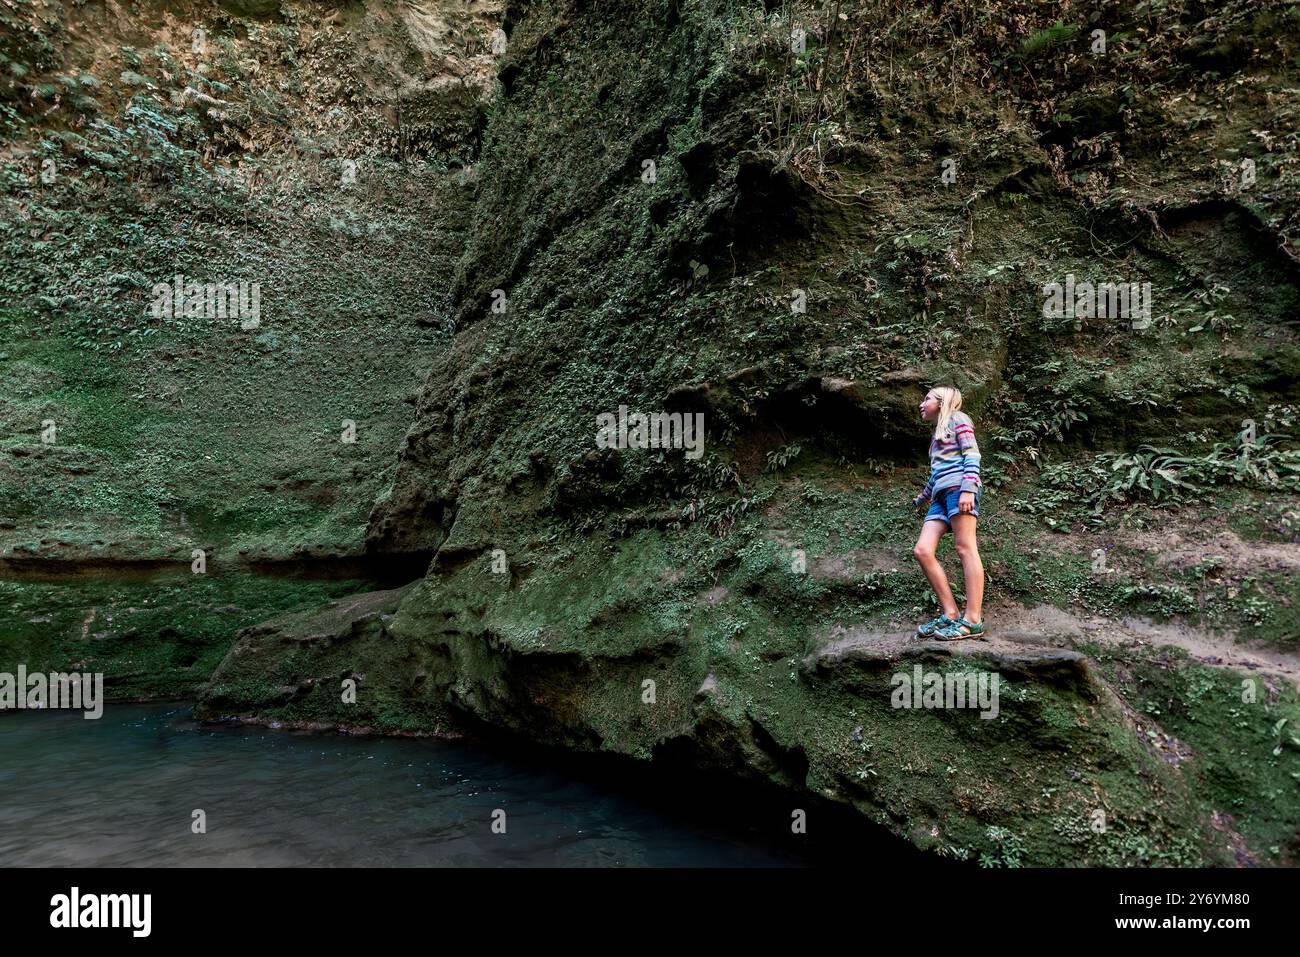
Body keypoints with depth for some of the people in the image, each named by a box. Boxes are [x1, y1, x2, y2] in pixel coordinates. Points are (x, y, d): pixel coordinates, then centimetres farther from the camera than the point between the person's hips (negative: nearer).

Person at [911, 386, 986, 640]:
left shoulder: (957, 419, 8)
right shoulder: (938, 432, 31)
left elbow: (972, 455, -5)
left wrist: (968, 489, -19)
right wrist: (922, 496, 52)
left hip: (958, 488, -8)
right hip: (941, 495, 8)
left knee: (965, 549, -14)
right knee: (922, 551, -8)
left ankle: (973, 620, -18)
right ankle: (950, 613, -9)